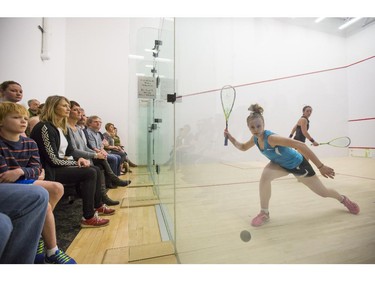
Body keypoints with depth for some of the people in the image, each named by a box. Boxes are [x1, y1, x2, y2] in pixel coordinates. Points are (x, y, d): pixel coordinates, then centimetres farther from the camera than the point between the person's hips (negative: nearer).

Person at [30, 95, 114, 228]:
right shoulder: (44, 127, -17)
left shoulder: (61, 128, 11)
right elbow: (53, 160, -22)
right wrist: (76, 162, -11)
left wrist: (78, 160, -8)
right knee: (89, 173, -21)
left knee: (95, 169, 3)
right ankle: (88, 218, -14)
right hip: (49, 171, -9)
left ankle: (98, 206, 17)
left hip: (59, 166, 9)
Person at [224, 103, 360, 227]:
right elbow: (243, 147, 3)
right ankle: (264, 213, -9)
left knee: (323, 192, 14)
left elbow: (300, 145, -38)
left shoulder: (271, 138, -38)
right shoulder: (255, 139, -16)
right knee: (265, 175, -27)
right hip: (281, 164, 4)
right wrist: (230, 137, -11)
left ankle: (343, 199, 52)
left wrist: (321, 166, -36)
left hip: (298, 163, -4)